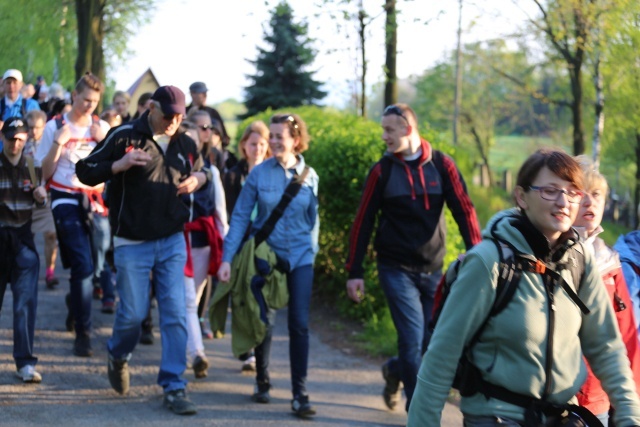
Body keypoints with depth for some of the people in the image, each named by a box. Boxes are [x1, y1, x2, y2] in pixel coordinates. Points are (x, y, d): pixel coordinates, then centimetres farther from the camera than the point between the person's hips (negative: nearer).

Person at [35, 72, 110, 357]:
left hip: (94, 200, 4)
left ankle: (74, 305, 39)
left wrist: (104, 142, -9)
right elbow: (44, 173, -2)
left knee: (83, 266, 8)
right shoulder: (55, 127, -1)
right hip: (66, 199, -4)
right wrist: (57, 144, -16)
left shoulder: (102, 128, 9)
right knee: (83, 266, -15)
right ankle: (82, 333, -11)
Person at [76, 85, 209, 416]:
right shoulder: (124, 137, -6)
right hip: (132, 243, -3)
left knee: (175, 314, -4)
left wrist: (198, 179, 1)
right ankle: (117, 357, 34)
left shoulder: (185, 145, 8)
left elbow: (201, 170, 26)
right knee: (133, 312, 1)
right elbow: (85, 171, -4)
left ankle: (174, 388, 1)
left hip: (172, 242, 3)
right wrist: (119, 165, -22)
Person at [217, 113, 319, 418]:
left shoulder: (309, 175, -1)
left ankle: (300, 395, -1)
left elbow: (313, 219, 10)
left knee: (299, 324, -5)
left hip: (300, 257, 1)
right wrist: (227, 259, -13)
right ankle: (262, 381, 28)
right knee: (265, 322, 7)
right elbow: (240, 217, -7)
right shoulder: (259, 173, -7)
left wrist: (311, 250, 11)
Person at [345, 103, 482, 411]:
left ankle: (395, 371, 38)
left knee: (433, 342, 7)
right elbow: (363, 222, 0)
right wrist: (355, 271, -2)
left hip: (433, 269, 2)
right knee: (414, 338, -11)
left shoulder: (441, 165, 0)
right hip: (396, 269, -2)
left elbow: (464, 210, -5)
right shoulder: (382, 170, -1)